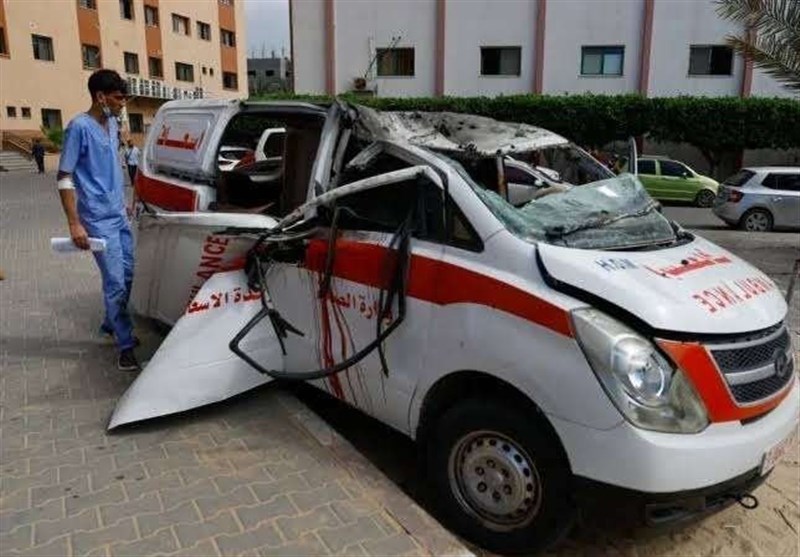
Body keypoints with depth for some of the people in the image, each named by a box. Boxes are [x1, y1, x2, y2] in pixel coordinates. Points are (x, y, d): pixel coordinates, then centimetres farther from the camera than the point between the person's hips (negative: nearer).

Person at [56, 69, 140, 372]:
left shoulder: (112, 124, 9)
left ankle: (111, 324, 34)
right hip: (99, 220, -8)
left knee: (127, 275, 14)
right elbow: (64, 178, -15)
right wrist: (74, 224, -19)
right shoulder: (80, 127, -14)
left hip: (119, 215, 8)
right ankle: (126, 345, 3)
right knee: (116, 283, -6)